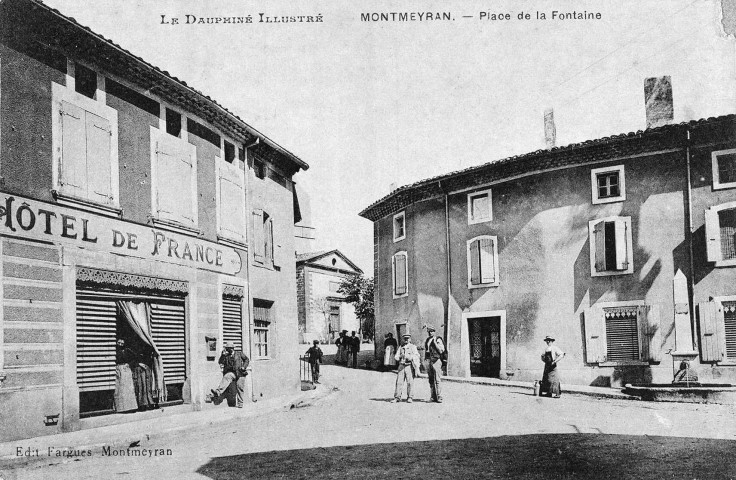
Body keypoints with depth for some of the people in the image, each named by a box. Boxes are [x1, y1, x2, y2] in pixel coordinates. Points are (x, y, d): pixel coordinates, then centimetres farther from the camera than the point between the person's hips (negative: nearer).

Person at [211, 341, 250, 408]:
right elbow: (220, 362, 3)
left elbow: (247, 359, 16)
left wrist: (244, 367, 1)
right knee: (226, 377, -30)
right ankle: (218, 392, -50)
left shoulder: (239, 354, 14)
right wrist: (223, 355, -10)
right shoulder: (226, 356, 15)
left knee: (240, 386, -8)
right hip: (231, 372, 0)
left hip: (240, 373, 0)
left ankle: (239, 404, 1)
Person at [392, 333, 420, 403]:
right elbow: (396, 357, 12)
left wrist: (408, 356, -21)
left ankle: (409, 397, 6)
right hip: (401, 366, 3)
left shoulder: (413, 347, 6)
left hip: (409, 366, -3)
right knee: (399, 382, -3)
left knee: (410, 382, -5)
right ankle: (397, 397, 3)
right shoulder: (400, 347, 16)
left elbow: (417, 356, -6)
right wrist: (400, 356, -9)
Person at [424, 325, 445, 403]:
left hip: (436, 360, -6)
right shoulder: (427, 340, 17)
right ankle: (433, 397, 9)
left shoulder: (438, 340, 0)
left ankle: (439, 397, -9)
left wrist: (435, 343, -13)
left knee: (437, 380, -10)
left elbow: (441, 351, -10)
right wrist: (425, 361, 19)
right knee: (431, 380, 6)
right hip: (428, 361, 6)